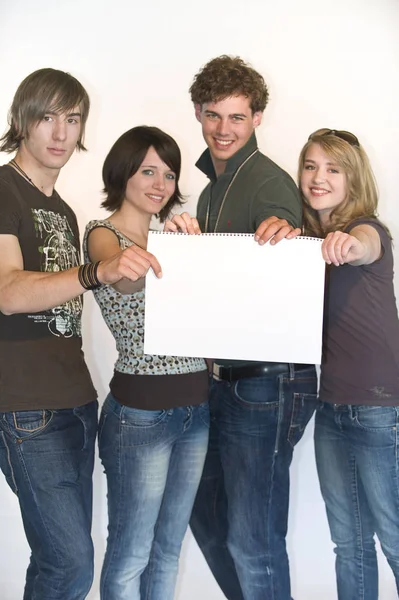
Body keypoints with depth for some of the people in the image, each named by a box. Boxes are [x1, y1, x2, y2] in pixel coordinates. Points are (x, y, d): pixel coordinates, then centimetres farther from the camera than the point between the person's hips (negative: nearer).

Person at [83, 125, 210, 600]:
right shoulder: (103, 234, -6)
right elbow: (126, 278, -28)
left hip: (196, 407, 7)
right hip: (141, 413, -6)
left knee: (167, 550, 16)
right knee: (130, 556, 4)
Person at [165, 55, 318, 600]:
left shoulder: (270, 182, -12)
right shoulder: (211, 186, 15)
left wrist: (282, 232, -42)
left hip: (266, 385, -9)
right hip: (220, 379, 9)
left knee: (252, 541, -1)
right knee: (207, 517, 21)